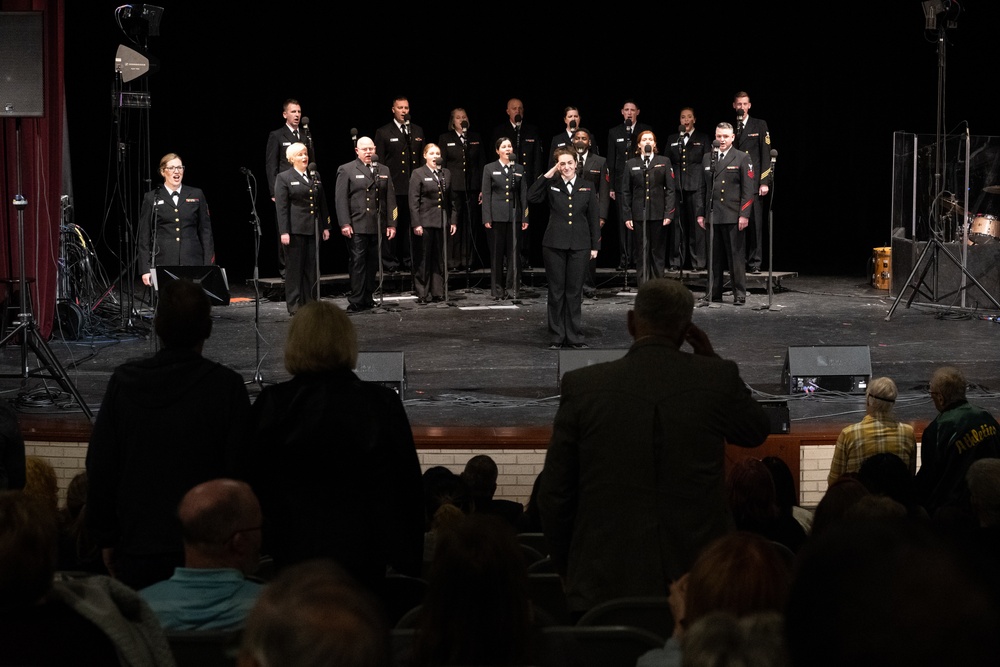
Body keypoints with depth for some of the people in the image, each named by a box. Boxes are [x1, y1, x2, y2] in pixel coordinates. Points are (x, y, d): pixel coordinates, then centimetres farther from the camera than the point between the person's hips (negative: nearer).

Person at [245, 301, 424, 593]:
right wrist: (408, 561, 6)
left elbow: (253, 481, 2)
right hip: (361, 554, 0)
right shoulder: (383, 404, -7)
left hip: (293, 549, 0)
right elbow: (408, 485, -2)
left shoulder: (272, 405, -7)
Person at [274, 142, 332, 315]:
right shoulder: (284, 178, -1)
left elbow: (322, 202, 16)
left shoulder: (315, 176, 14)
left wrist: (325, 226, 11)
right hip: (295, 229, -5)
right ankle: (294, 305, 3)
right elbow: (281, 207, -6)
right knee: (294, 267, -1)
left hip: (314, 228, 5)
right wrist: (284, 232, -13)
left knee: (312, 267, 6)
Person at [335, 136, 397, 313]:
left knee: (372, 264, 6)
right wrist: (344, 224, -12)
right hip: (357, 227, -4)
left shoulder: (384, 171, 16)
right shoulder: (346, 170, 3)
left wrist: (391, 224, 7)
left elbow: (390, 199, 14)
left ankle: (368, 299, 14)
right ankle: (356, 302, -5)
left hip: (378, 226, 4)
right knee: (358, 263, -7)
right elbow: (341, 199, -3)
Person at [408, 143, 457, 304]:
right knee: (423, 259, 0)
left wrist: (452, 221, 9)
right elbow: (413, 201, -6)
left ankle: (438, 291, 13)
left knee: (440, 259, 7)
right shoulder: (418, 174, -2)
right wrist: (416, 224, -13)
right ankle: (422, 294, 5)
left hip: (442, 223, 4)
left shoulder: (446, 174, 12)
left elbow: (450, 200, 15)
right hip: (425, 222, -4)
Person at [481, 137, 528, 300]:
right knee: (497, 253, 2)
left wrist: (525, 218, 3)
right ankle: (497, 290, 7)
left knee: (513, 252, -1)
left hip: (514, 214, 2)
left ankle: (512, 287, 6)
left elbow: (524, 194, 9)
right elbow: (486, 195, 1)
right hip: (497, 215, -1)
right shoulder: (489, 169, 5)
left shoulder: (519, 169, 11)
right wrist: (487, 218, -7)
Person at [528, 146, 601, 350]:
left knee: (575, 291, 4)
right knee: (556, 291, 4)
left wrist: (595, 245, 4)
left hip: (580, 246, 1)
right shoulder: (551, 185, 4)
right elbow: (532, 197, -13)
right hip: (554, 245, 0)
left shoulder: (587, 187, 7)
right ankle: (556, 337, 11)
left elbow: (594, 218, 8)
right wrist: (548, 174, -12)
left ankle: (575, 337, 12)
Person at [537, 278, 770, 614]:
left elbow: (554, 495, 0)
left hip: (606, 585, -1)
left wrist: (568, 568, 14)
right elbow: (758, 432, 18)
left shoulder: (582, 385, -4)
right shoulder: (718, 378, -4)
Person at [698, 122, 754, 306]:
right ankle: (714, 293, 14)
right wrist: (701, 213, 10)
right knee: (714, 257, 7)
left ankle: (740, 295, 4)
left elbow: (748, 189, -3)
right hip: (712, 215, 4)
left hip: (733, 217, -4)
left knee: (736, 256, -1)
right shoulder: (707, 159, 13)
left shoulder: (742, 158, 1)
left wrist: (744, 214, -11)